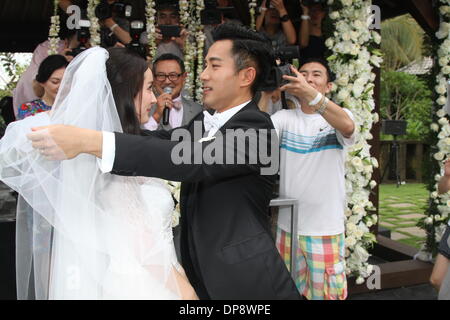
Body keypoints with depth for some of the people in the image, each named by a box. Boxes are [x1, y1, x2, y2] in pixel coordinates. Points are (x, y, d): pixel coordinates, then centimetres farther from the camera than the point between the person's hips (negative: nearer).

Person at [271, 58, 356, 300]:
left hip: (327, 228, -2)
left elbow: (347, 127, -26)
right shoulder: (285, 118, 2)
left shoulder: (338, 116, -2)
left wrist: (311, 94, -39)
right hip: (287, 225, 2)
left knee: (328, 292, 10)